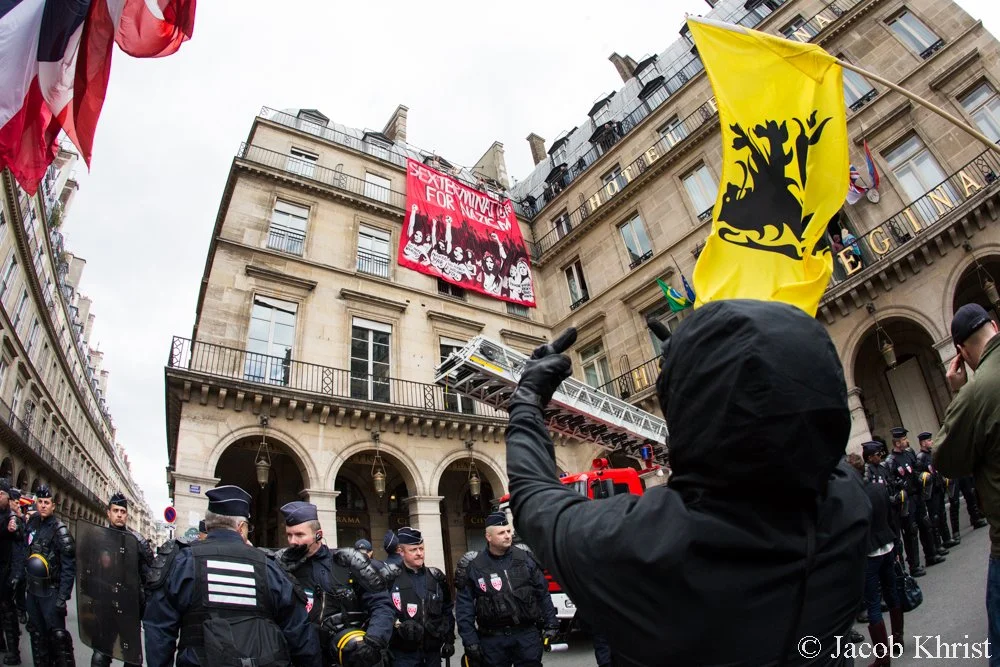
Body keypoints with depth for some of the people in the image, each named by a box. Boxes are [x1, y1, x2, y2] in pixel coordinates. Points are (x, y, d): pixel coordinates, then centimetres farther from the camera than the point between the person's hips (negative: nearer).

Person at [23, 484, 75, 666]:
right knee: (37, 633, 16)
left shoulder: (59, 530, -13)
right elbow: (27, 554, 20)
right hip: (33, 590, 7)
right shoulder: (32, 524, 5)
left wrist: (63, 596, -19)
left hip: (51, 592, -6)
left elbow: (69, 566, -16)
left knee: (57, 635, -7)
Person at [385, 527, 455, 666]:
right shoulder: (391, 579, -7)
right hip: (404, 653, -4)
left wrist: (449, 640, 11)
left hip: (433, 651, 4)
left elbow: (448, 610, 14)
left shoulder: (436, 577, 7)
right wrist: (399, 626, -20)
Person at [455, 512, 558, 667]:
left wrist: (551, 624, 4)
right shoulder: (474, 566, -5)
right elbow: (465, 606, -3)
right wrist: (470, 641, -6)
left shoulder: (526, 558, 0)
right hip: (492, 639, 0)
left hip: (527, 634, 1)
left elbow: (543, 593, 6)